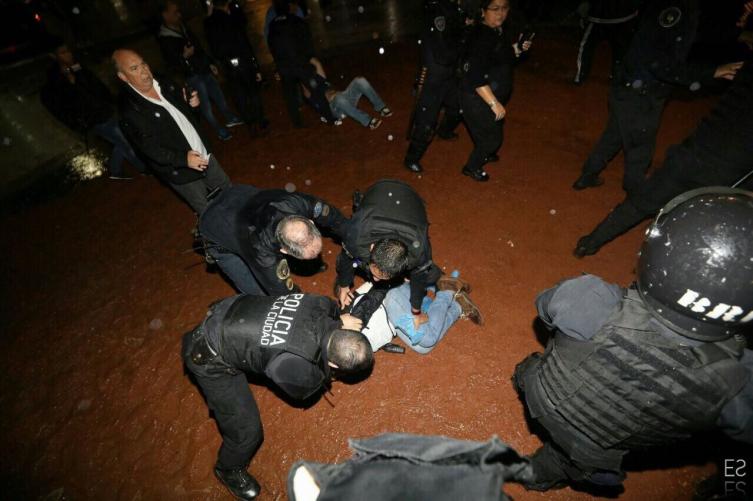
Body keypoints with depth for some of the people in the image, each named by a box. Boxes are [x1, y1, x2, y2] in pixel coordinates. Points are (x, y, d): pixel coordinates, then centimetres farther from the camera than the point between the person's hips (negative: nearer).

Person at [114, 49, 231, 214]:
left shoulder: (164, 83, 1)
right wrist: (183, 159, -34)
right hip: (180, 171, -7)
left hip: (204, 155, 7)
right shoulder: (130, 110, -19)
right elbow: (150, 148, -22)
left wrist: (192, 103, -6)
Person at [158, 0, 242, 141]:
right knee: (205, 105, 1)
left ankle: (230, 119, 35)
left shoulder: (183, 28, 7)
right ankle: (220, 130, 14)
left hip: (204, 70, 7)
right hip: (192, 76, -7)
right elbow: (172, 64, -16)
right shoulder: (164, 39, -15)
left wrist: (210, 63, 18)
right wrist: (184, 56, -29)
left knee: (219, 95, 17)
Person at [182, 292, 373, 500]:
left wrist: (339, 319, -2)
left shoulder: (318, 304, -21)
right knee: (247, 430, 4)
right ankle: (229, 470, 36)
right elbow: (305, 393, -6)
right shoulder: (297, 368, -33)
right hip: (208, 357, -6)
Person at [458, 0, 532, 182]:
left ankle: (484, 154, 52)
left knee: (496, 130, 26)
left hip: (494, 95, 9)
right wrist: (494, 103, -29)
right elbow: (476, 77, -30)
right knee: (492, 137, 4)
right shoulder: (481, 37, -25)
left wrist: (517, 48, 0)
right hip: (478, 99, -9)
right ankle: (472, 167, 25)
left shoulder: (500, 31, 3)